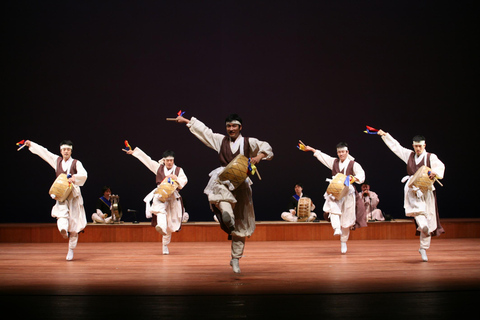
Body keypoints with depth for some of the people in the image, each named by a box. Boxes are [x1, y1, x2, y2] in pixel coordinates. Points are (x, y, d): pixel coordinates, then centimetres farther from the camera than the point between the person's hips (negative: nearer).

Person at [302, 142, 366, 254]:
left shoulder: (353, 164, 1)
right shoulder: (334, 162, 13)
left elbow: (361, 175, -12)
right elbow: (322, 156, 23)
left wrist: (355, 178, -32)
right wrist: (311, 149, 27)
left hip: (348, 193, -2)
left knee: (346, 219, 2)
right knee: (333, 205, -34)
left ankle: (343, 242, 18)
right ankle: (337, 228, -41)